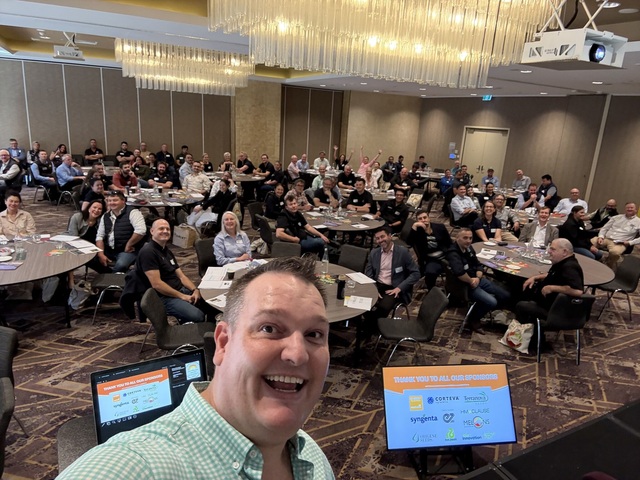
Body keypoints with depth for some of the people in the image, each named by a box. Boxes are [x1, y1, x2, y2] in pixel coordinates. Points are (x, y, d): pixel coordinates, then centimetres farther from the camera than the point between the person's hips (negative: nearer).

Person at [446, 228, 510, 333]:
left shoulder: (468, 248, 5)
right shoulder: (453, 254, -24)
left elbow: (478, 265, 11)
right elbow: (459, 273, -43)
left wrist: (478, 278, -10)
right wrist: (471, 281, -24)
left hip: (477, 279, 9)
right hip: (465, 285, -9)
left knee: (505, 296, 7)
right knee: (492, 302, -25)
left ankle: (483, 310, 24)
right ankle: (473, 319, 1)